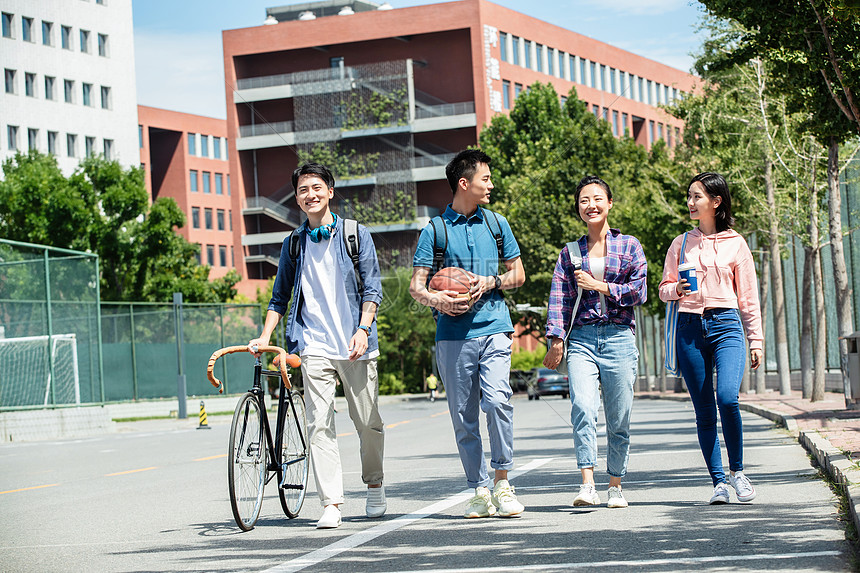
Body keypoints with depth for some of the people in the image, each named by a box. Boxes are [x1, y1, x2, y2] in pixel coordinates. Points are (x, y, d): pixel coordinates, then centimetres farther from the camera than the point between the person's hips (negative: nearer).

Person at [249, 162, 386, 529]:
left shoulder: (356, 234, 6)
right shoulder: (293, 244, 13)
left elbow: (372, 287, 2)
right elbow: (280, 296, 18)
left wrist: (363, 328, -11)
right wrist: (265, 336, 6)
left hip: (355, 344, -1)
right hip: (314, 345, 1)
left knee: (368, 422, 5)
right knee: (319, 424, -10)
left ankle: (374, 486, 28)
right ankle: (331, 503, -10)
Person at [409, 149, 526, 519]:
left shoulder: (496, 223, 13)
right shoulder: (435, 229, 5)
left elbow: (518, 273, 17)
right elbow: (416, 286, 2)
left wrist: (490, 283, -3)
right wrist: (436, 300, -20)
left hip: (493, 327, 0)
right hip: (453, 333, 0)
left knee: (497, 400, -18)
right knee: (463, 416, 2)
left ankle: (502, 481, -6)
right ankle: (480, 491, 10)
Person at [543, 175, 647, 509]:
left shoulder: (629, 246, 10)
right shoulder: (570, 253, 13)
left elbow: (639, 292, 2)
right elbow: (559, 299, 6)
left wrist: (599, 286, -5)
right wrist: (556, 339, -5)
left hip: (619, 338, 0)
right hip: (581, 339, 0)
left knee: (619, 418, 1)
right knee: (582, 408, -19)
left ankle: (615, 486, 14)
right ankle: (587, 485, -23)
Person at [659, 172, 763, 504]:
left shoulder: (735, 243, 7)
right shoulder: (681, 243, 12)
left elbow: (748, 297, 9)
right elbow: (664, 288, 15)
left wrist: (755, 340, 6)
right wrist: (677, 290, -8)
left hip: (726, 325, -2)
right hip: (690, 328, 2)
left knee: (727, 397, -20)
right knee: (704, 411, 0)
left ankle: (737, 471, -2)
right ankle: (718, 481, 6)